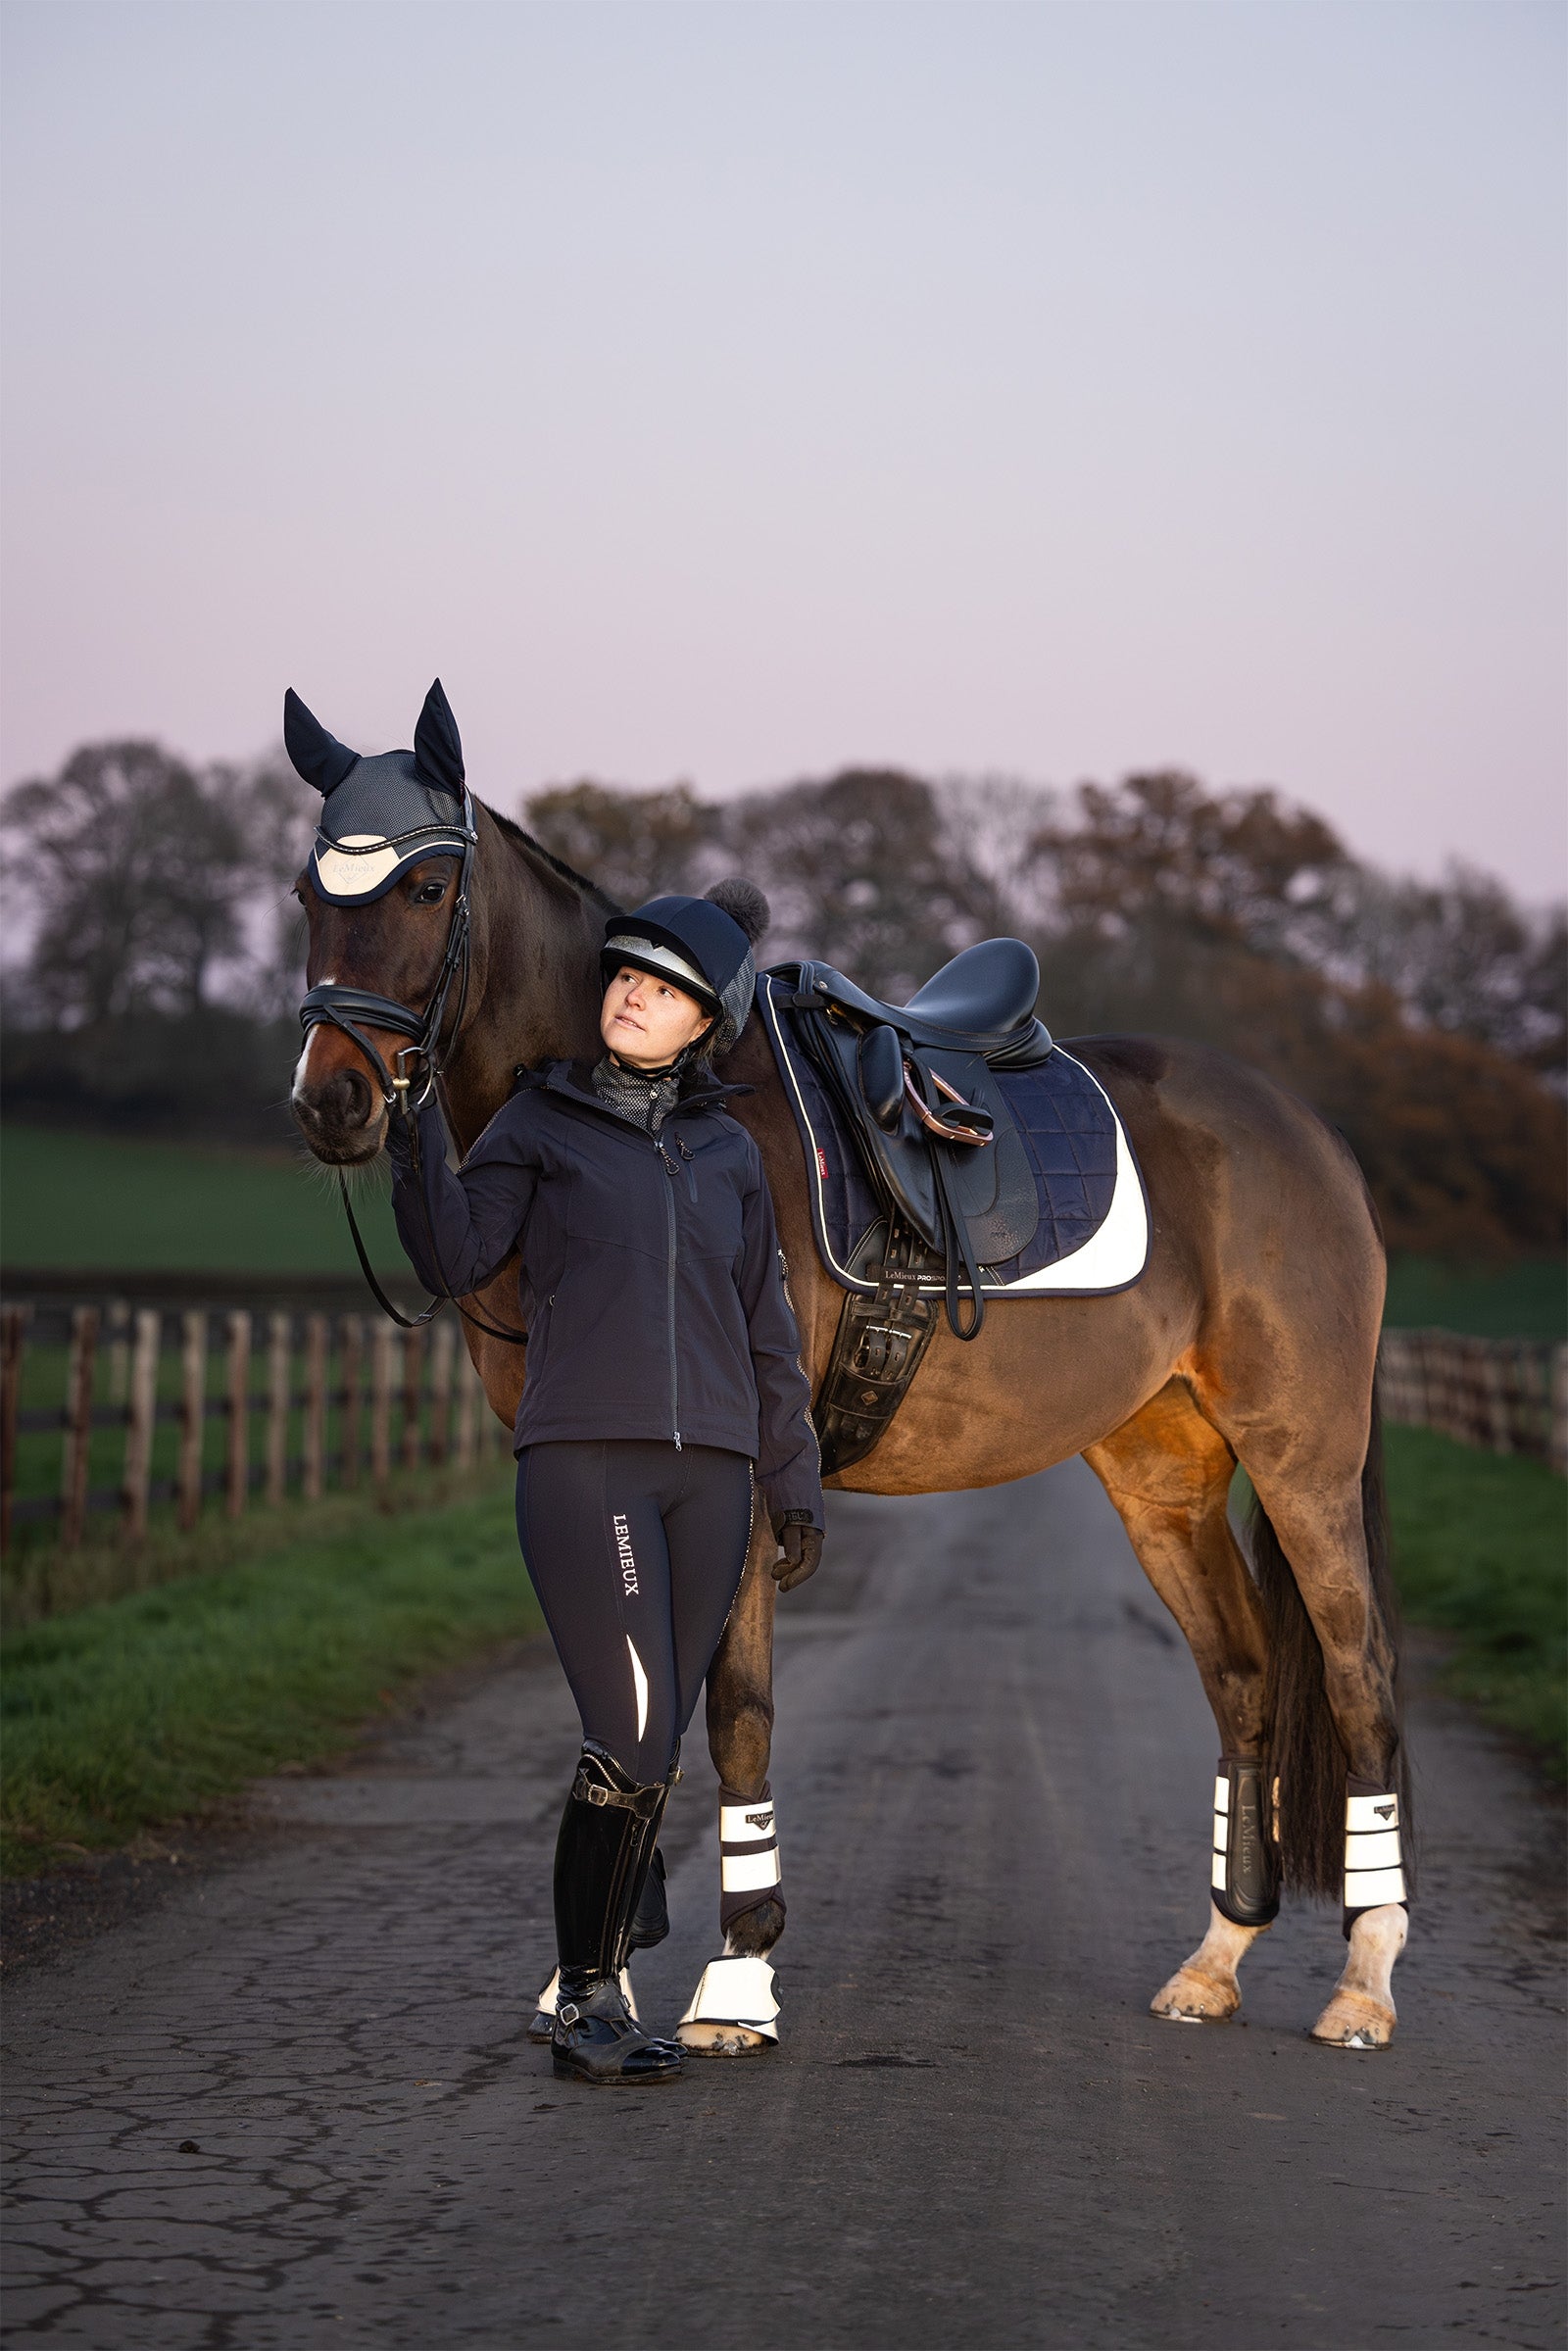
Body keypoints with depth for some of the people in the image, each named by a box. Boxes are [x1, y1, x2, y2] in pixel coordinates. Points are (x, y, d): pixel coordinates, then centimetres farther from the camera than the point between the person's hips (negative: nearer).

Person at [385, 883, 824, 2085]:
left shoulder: (729, 1152, 14)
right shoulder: (542, 1123, 6)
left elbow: (767, 1330, 18)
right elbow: (455, 1258, -6)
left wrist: (796, 1481, 15)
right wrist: (415, 1126, -17)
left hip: (708, 1476, 4)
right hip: (584, 1462, -4)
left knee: (652, 1749, 5)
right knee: (633, 1739, -13)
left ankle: (598, 1986, 17)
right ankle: (588, 1999, -1)